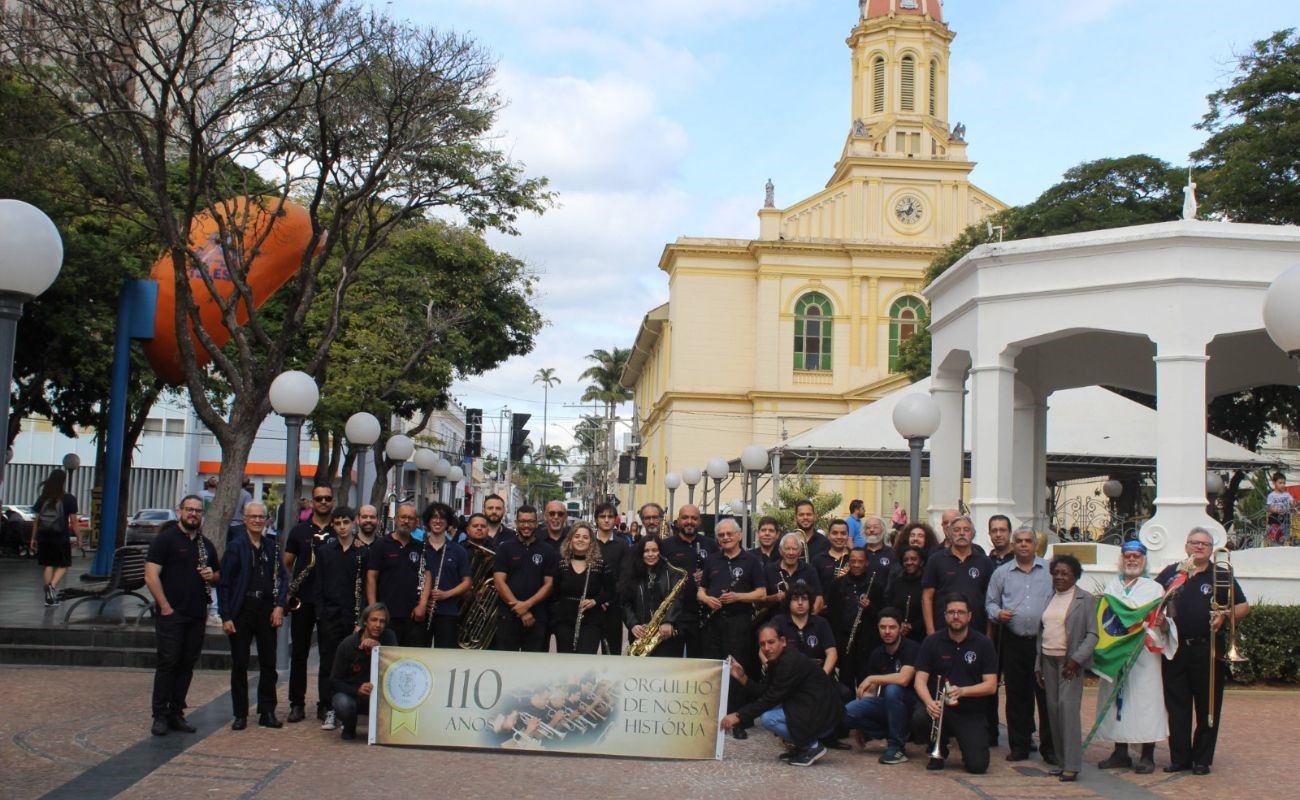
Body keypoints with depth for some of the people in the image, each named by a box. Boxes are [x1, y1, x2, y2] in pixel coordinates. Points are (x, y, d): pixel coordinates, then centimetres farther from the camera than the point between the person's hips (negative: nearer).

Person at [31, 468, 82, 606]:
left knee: (47, 565, 10)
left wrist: (33, 538, 13)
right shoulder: (69, 499, -6)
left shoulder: (42, 499, 5)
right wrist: (79, 539, 0)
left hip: (44, 537, 4)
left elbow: (36, 520, 6)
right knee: (63, 566, 8)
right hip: (61, 538, -3)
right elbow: (74, 522, -7)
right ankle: (52, 585, -17)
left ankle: (49, 596, 9)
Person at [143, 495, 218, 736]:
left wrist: (212, 576, 1)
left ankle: (176, 713, 15)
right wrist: (165, 606, -15)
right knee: (168, 663, -5)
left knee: (187, 665, 8)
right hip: (171, 614, -6)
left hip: (197, 616, 6)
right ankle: (160, 715, 3)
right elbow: (151, 575, -11)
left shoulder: (206, 545, 15)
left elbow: (218, 576, 25)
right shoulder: (165, 539, -4)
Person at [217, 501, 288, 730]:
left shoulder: (271, 546, 8)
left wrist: (279, 606, -4)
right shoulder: (235, 546, -3)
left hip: (267, 609, 3)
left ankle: (267, 712, 16)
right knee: (239, 665, 3)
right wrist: (226, 617, -10)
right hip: (241, 610, -3)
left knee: (269, 664, 7)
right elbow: (224, 584, -4)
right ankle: (240, 715, 12)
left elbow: (283, 577, 10)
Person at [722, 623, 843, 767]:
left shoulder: (791, 662, -21)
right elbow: (761, 693, 7)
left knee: (767, 718, -22)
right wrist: (742, 678, -8)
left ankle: (812, 746, -7)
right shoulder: (776, 660, 8)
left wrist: (738, 716, -18)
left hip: (822, 717, -10)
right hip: (806, 710, 10)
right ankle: (803, 745, 14)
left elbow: (771, 698, -21)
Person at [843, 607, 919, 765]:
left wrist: (871, 678, -20)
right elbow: (871, 691, 11)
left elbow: (903, 679, -30)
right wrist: (860, 725, 4)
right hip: (885, 704, 5)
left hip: (909, 703, -5)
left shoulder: (912, 649, -13)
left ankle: (898, 747, -21)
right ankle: (887, 734, 0)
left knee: (892, 689, -38)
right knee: (846, 713, -19)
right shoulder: (876, 654, 6)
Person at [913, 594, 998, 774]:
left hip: (971, 713, -1)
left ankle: (967, 746, 20)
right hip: (939, 708, 1)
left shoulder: (983, 644, -2)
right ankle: (939, 750, 2)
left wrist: (962, 691, -23)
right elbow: (920, 679, -4)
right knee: (919, 719, -33)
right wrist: (929, 702, -26)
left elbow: (991, 686, -6)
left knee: (977, 765, -19)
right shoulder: (931, 642, 1)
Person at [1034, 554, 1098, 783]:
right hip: (1048, 660, 6)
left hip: (1070, 662, -6)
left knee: (1068, 707, -12)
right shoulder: (1049, 598, 14)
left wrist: (1076, 659, -16)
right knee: (1053, 709, 5)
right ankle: (1062, 761, 13)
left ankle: (1072, 765, -9)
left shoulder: (1085, 599, -2)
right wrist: (1038, 665, 12)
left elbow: (1092, 634, -6)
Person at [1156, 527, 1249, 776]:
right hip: (1176, 650, 2)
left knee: (1208, 707, 3)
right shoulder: (1170, 573, 10)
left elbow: (1244, 607, 6)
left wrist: (1225, 616, -13)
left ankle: (1202, 759, 13)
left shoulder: (1222, 576, 4)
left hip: (1209, 650, -2)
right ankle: (1180, 757, 12)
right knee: (1176, 707, 4)